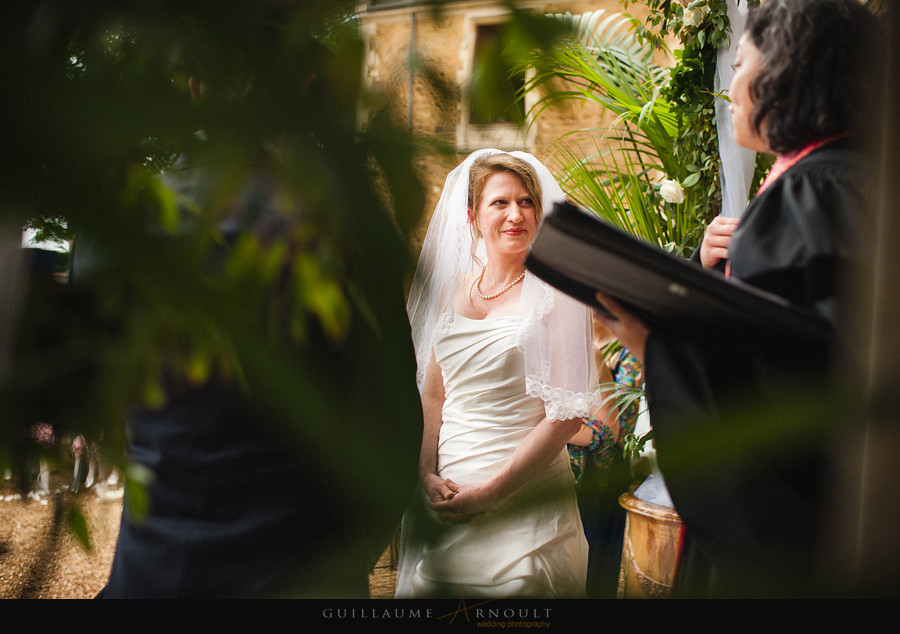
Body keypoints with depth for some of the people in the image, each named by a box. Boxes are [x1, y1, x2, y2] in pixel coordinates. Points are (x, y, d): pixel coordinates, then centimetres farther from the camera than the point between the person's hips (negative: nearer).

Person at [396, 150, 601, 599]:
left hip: (522, 501, -4)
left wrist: (490, 491, -14)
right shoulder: (454, 290, 6)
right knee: (429, 585, 15)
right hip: (445, 493, 5)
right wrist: (427, 475, -4)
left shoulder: (555, 294, -8)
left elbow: (567, 415, -13)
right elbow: (432, 393, 9)